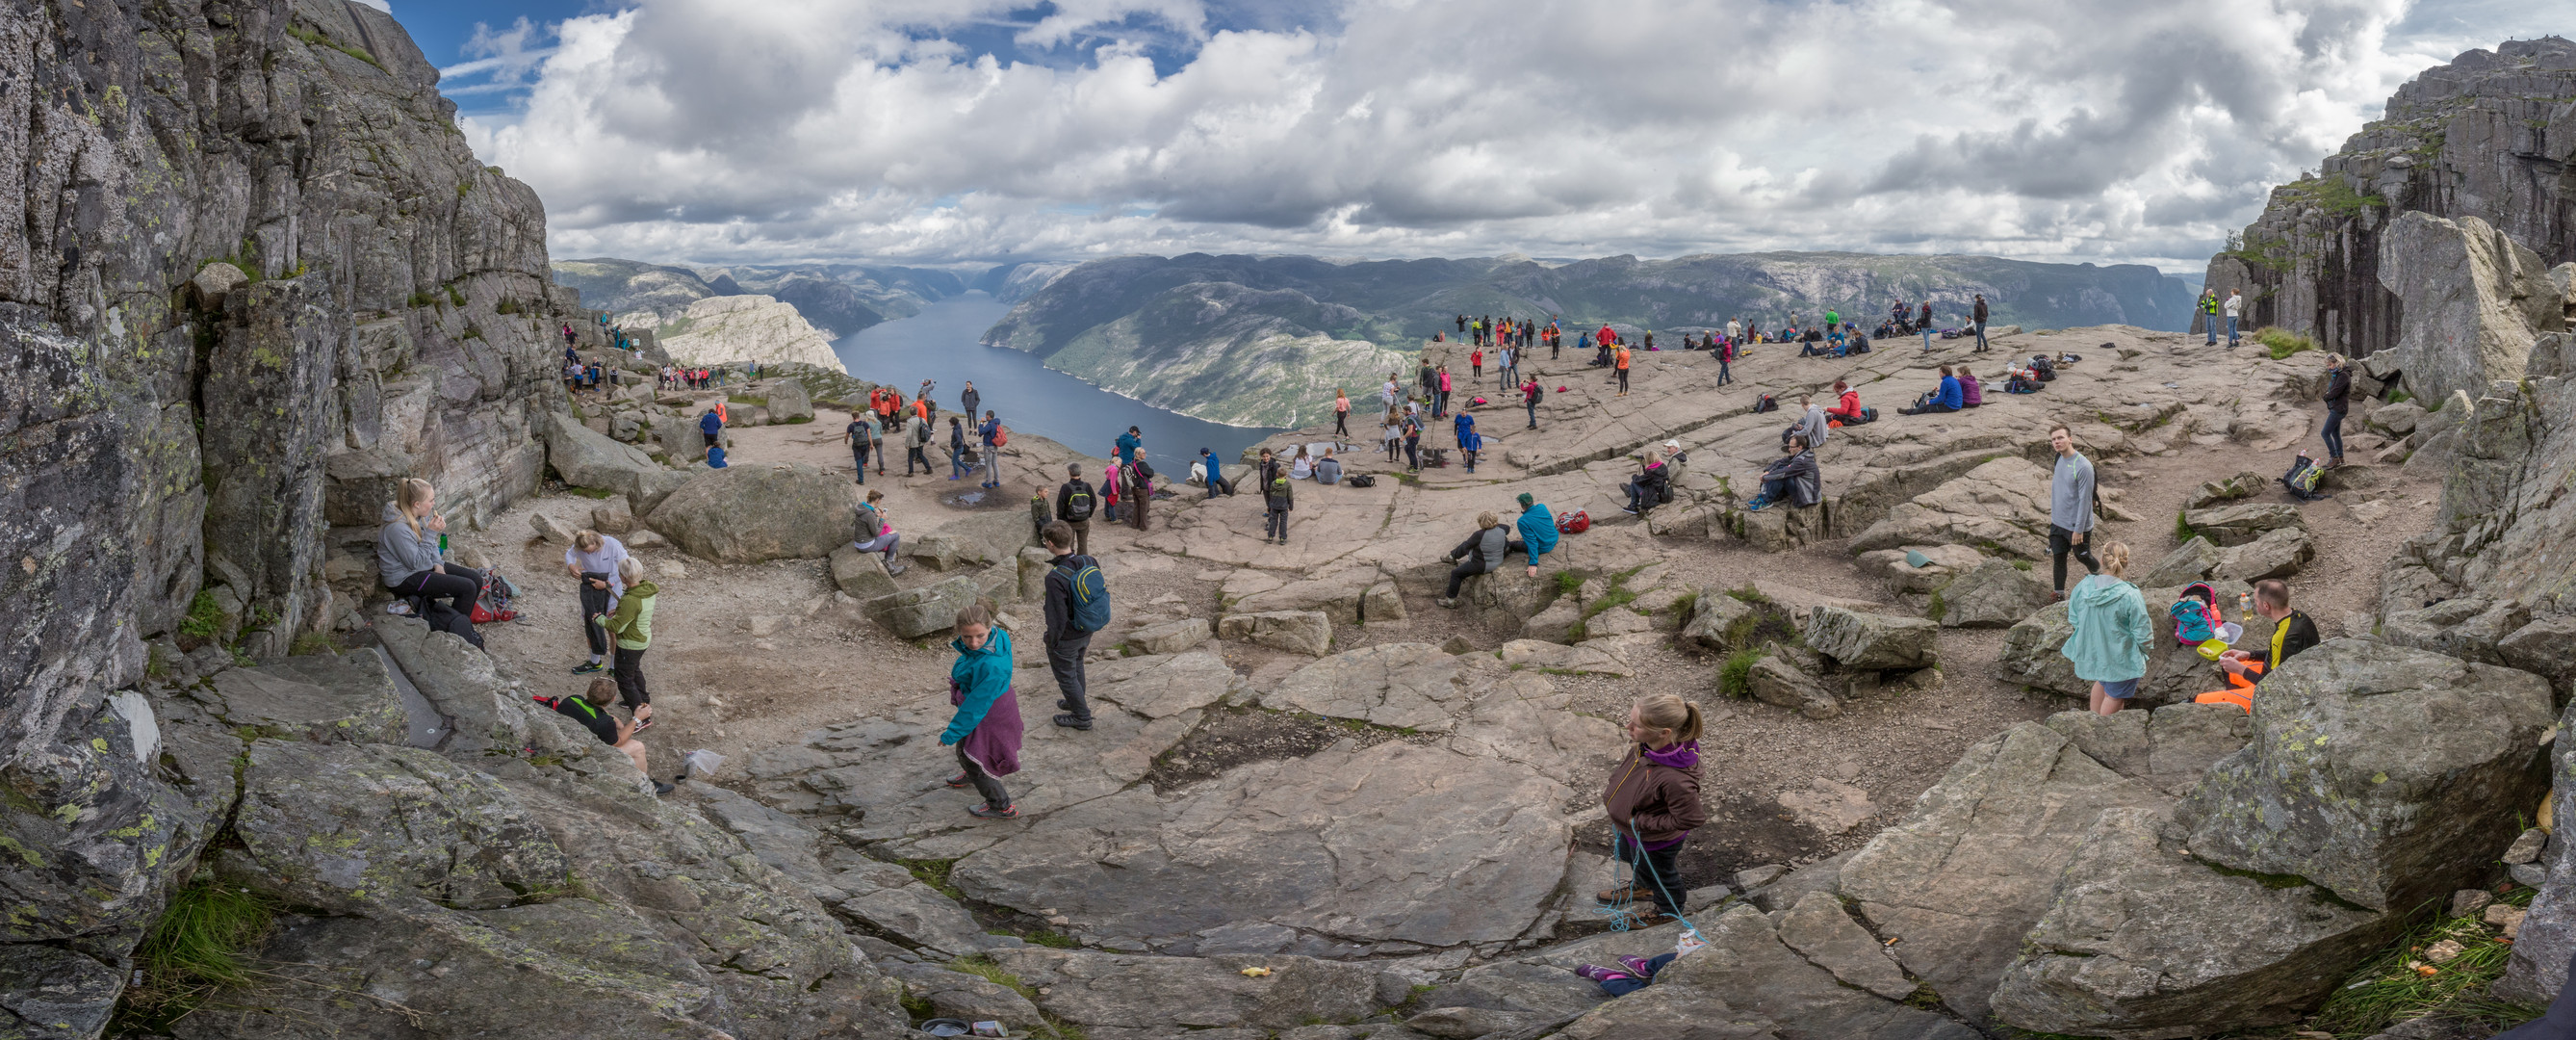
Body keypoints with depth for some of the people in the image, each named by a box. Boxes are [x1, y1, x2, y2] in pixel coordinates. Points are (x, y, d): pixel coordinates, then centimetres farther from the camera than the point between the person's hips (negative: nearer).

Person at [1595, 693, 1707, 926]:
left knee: (1656, 874, 26)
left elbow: (1692, 819, -34)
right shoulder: (1647, 744, -25)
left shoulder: (1675, 779, -47)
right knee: (1628, 854, 36)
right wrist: (1613, 789, -5)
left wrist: (1640, 822, -28)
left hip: (1655, 841, -7)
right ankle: (1641, 888, 69)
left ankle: (1668, 909, 60)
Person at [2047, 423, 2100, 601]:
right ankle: (2059, 594, 20)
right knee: (2058, 559, 10)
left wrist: (2079, 529, -20)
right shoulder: (2060, 459, 1)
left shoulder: (2083, 466, -23)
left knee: (2082, 557, 14)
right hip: (2058, 523, 6)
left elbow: (2085, 499, -21)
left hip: (2076, 526, -6)